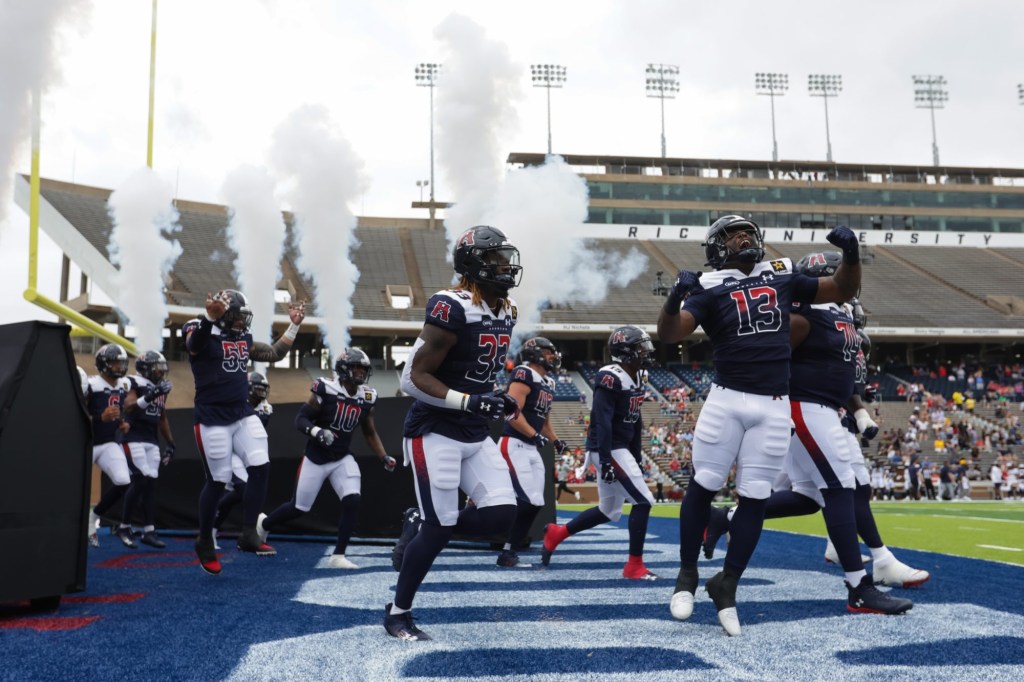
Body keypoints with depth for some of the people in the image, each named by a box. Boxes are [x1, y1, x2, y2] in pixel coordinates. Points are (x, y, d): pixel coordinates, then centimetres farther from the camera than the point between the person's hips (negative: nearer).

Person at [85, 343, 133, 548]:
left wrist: (123, 423, 4)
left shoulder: (124, 385, 6)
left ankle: (93, 518, 11)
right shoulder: (91, 385, -17)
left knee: (123, 482, -11)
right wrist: (101, 418, -29)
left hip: (109, 444, 5)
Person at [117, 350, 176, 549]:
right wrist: (149, 396, -34)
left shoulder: (161, 387, 13)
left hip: (152, 441, 7)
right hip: (133, 438, -7)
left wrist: (170, 443, 19)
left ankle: (149, 531, 4)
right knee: (140, 480, -14)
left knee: (151, 482, 2)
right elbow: (128, 408, -24)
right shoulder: (133, 383, -8)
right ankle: (124, 527, 2)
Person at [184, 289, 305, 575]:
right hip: (213, 419, -6)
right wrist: (210, 317, -54)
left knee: (261, 468, -6)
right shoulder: (202, 333, -9)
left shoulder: (244, 339, 12)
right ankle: (204, 542, 20)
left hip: (243, 415, 7)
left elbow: (275, 354, 21)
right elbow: (194, 343, -34)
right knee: (218, 481, 0)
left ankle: (248, 534, 1)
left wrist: (294, 325, 12)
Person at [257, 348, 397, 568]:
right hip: (316, 459, -4)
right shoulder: (326, 390, -18)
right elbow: (300, 419, -13)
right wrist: (317, 432, -32)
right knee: (299, 507, 7)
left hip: (342, 459, 4)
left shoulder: (366, 398, -1)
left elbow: (370, 433, 9)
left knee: (352, 502, -16)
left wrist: (384, 457, -1)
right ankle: (263, 524, 38)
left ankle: (338, 556, -3)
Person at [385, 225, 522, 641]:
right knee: (440, 528, -4)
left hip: (476, 436, 8)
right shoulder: (452, 308, -19)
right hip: (435, 432, -8)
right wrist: (469, 402, -27)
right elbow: (415, 377, -19)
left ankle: (421, 527, 21)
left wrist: (500, 401, 4)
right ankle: (397, 613, 17)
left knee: (501, 516, -3)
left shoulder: (506, 313, 8)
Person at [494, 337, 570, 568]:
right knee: (528, 501, -15)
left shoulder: (548, 383, 17)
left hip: (532, 450, 10)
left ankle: (509, 554, 13)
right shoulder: (525, 375, -12)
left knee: (534, 503, 6)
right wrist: (535, 435, -22)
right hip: (514, 446, -9)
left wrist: (556, 441, 13)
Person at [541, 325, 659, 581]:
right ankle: (634, 565, 0)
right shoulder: (611, 378, -17)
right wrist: (606, 460, -26)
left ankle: (556, 533, 27)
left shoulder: (636, 379, 13)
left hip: (621, 450, 10)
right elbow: (603, 422, -22)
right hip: (609, 450, -10)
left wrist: (637, 457, 17)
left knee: (609, 512, 14)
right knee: (643, 501, -9)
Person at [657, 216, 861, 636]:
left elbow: (843, 291, 20)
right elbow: (669, 334, -12)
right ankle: (687, 574, 17)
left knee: (754, 498, 4)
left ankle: (726, 583, 17)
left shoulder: (781, 277, 13)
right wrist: (675, 297, -31)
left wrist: (851, 253, 2)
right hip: (727, 399, -3)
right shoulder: (711, 289, 2)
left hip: (773, 407, 3)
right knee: (703, 486, -1)